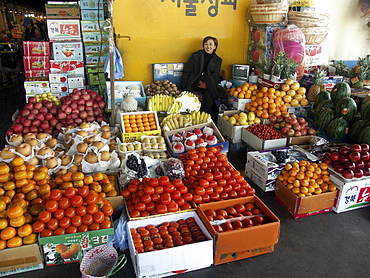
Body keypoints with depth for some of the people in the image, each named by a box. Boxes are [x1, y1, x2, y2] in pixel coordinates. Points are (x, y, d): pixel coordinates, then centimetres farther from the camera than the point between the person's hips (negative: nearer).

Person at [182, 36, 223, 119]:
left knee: (207, 94, -35)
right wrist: (185, 87, -6)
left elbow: (216, 75, 2)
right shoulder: (196, 56, 6)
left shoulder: (218, 60, 12)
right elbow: (186, 71, 5)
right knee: (208, 78, -33)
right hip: (194, 83, -1)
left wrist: (207, 85, -19)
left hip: (208, 84, 2)